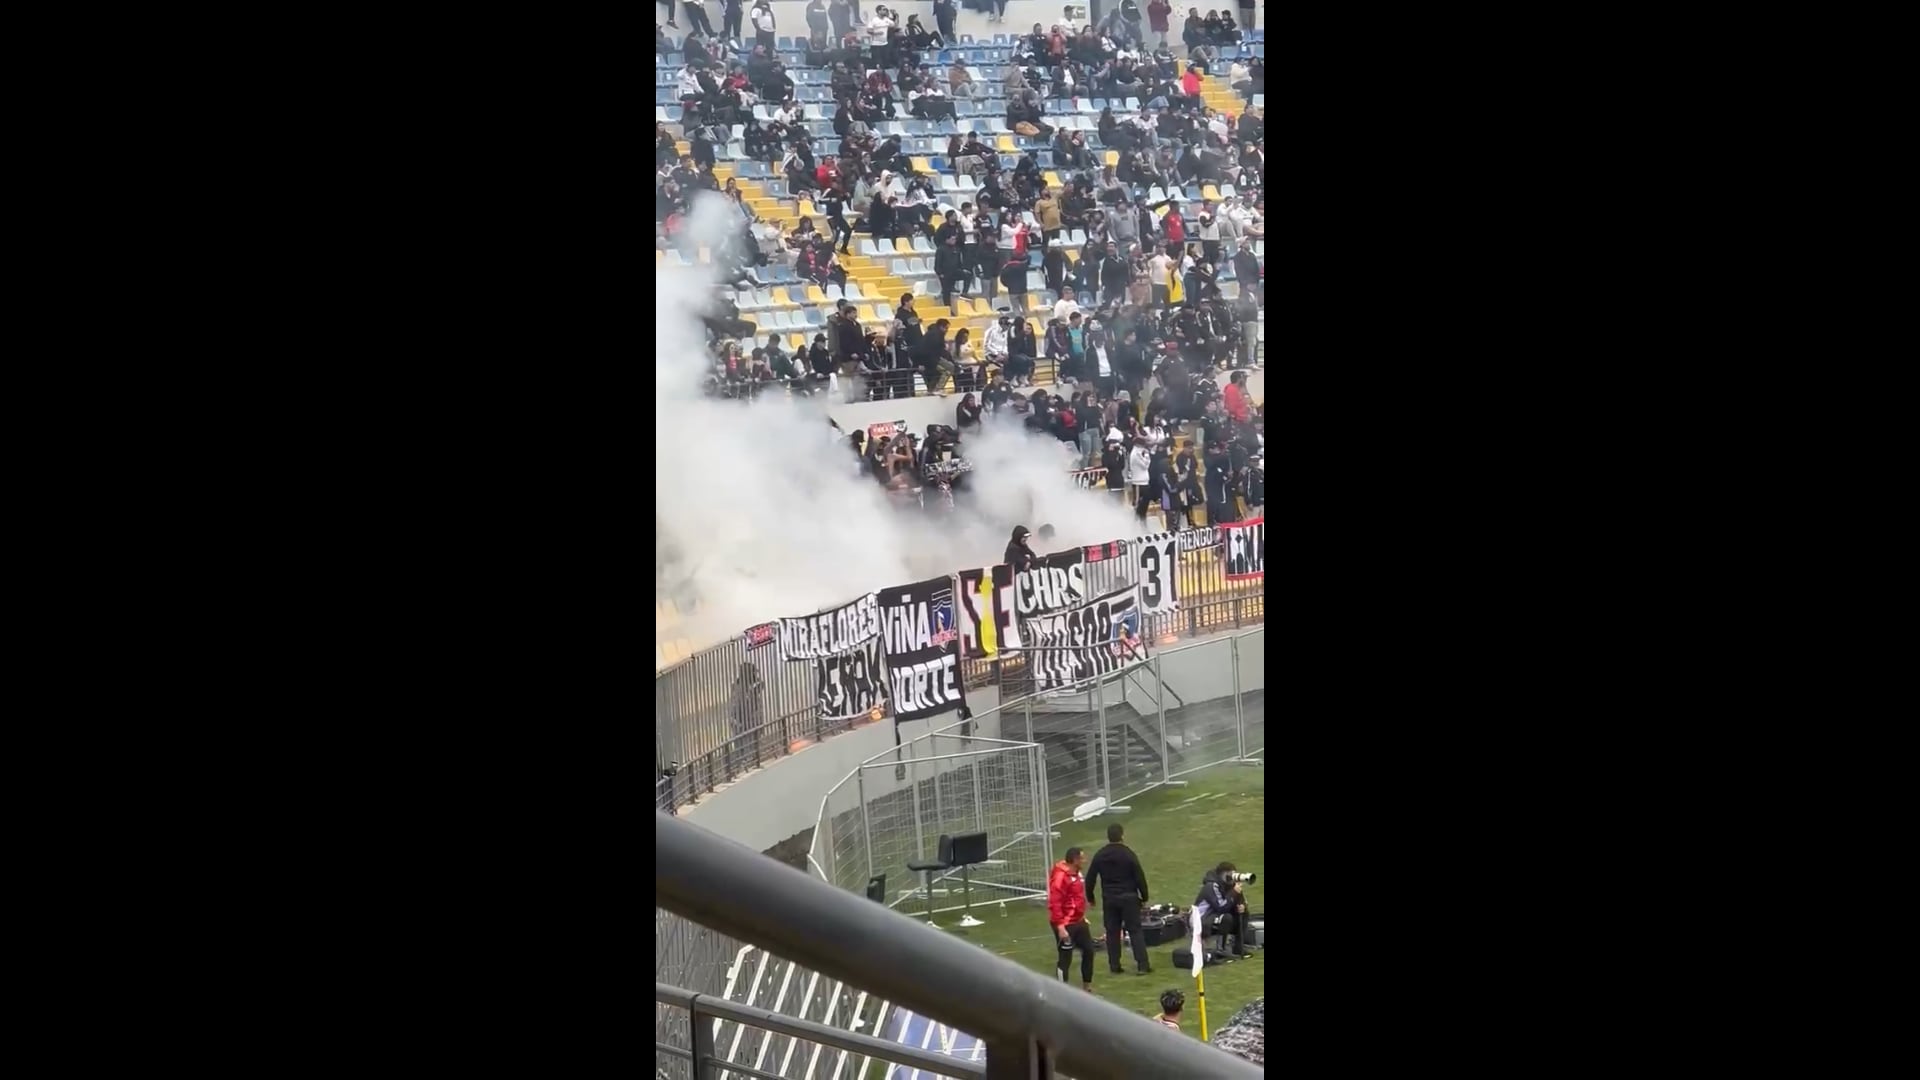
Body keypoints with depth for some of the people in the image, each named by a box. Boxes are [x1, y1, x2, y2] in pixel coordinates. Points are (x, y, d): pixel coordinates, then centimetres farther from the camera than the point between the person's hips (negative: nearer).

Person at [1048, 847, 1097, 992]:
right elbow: (1055, 904, -25)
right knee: (1065, 958, -3)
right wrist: (1060, 926, -27)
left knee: (1089, 951, 17)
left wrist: (1083, 916, 22)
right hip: (1066, 925, -10)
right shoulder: (1060, 877, -22)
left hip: (1078, 922, 10)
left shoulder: (1075, 873, 10)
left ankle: (1087, 988, 32)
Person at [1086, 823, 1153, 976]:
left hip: (1109, 899, 3)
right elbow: (1140, 877, -9)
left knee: (1112, 932, 10)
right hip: (1129, 898, -3)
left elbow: (1090, 878, 5)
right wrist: (1144, 897, 2)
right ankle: (1142, 965, -2)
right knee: (1135, 931, 2)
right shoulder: (1128, 854, -11)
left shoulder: (1099, 855, 0)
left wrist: (1090, 897, 18)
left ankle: (1114, 966, 11)